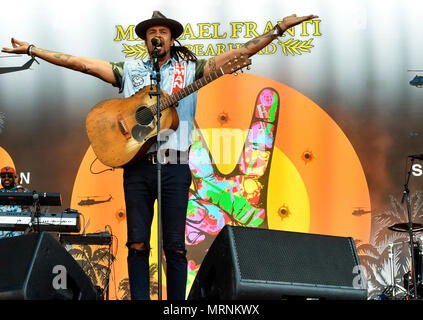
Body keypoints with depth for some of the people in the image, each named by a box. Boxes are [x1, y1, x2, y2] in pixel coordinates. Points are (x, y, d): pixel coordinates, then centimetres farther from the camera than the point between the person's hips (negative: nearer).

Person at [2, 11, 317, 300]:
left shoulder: (190, 69, 11)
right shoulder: (130, 71, 14)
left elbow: (240, 52, 6)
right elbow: (82, 63, 10)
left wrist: (280, 27, -1)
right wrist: (31, 49, 5)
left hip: (175, 167, -1)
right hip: (137, 165, 1)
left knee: (175, 246, -1)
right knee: (137, 245, 0)